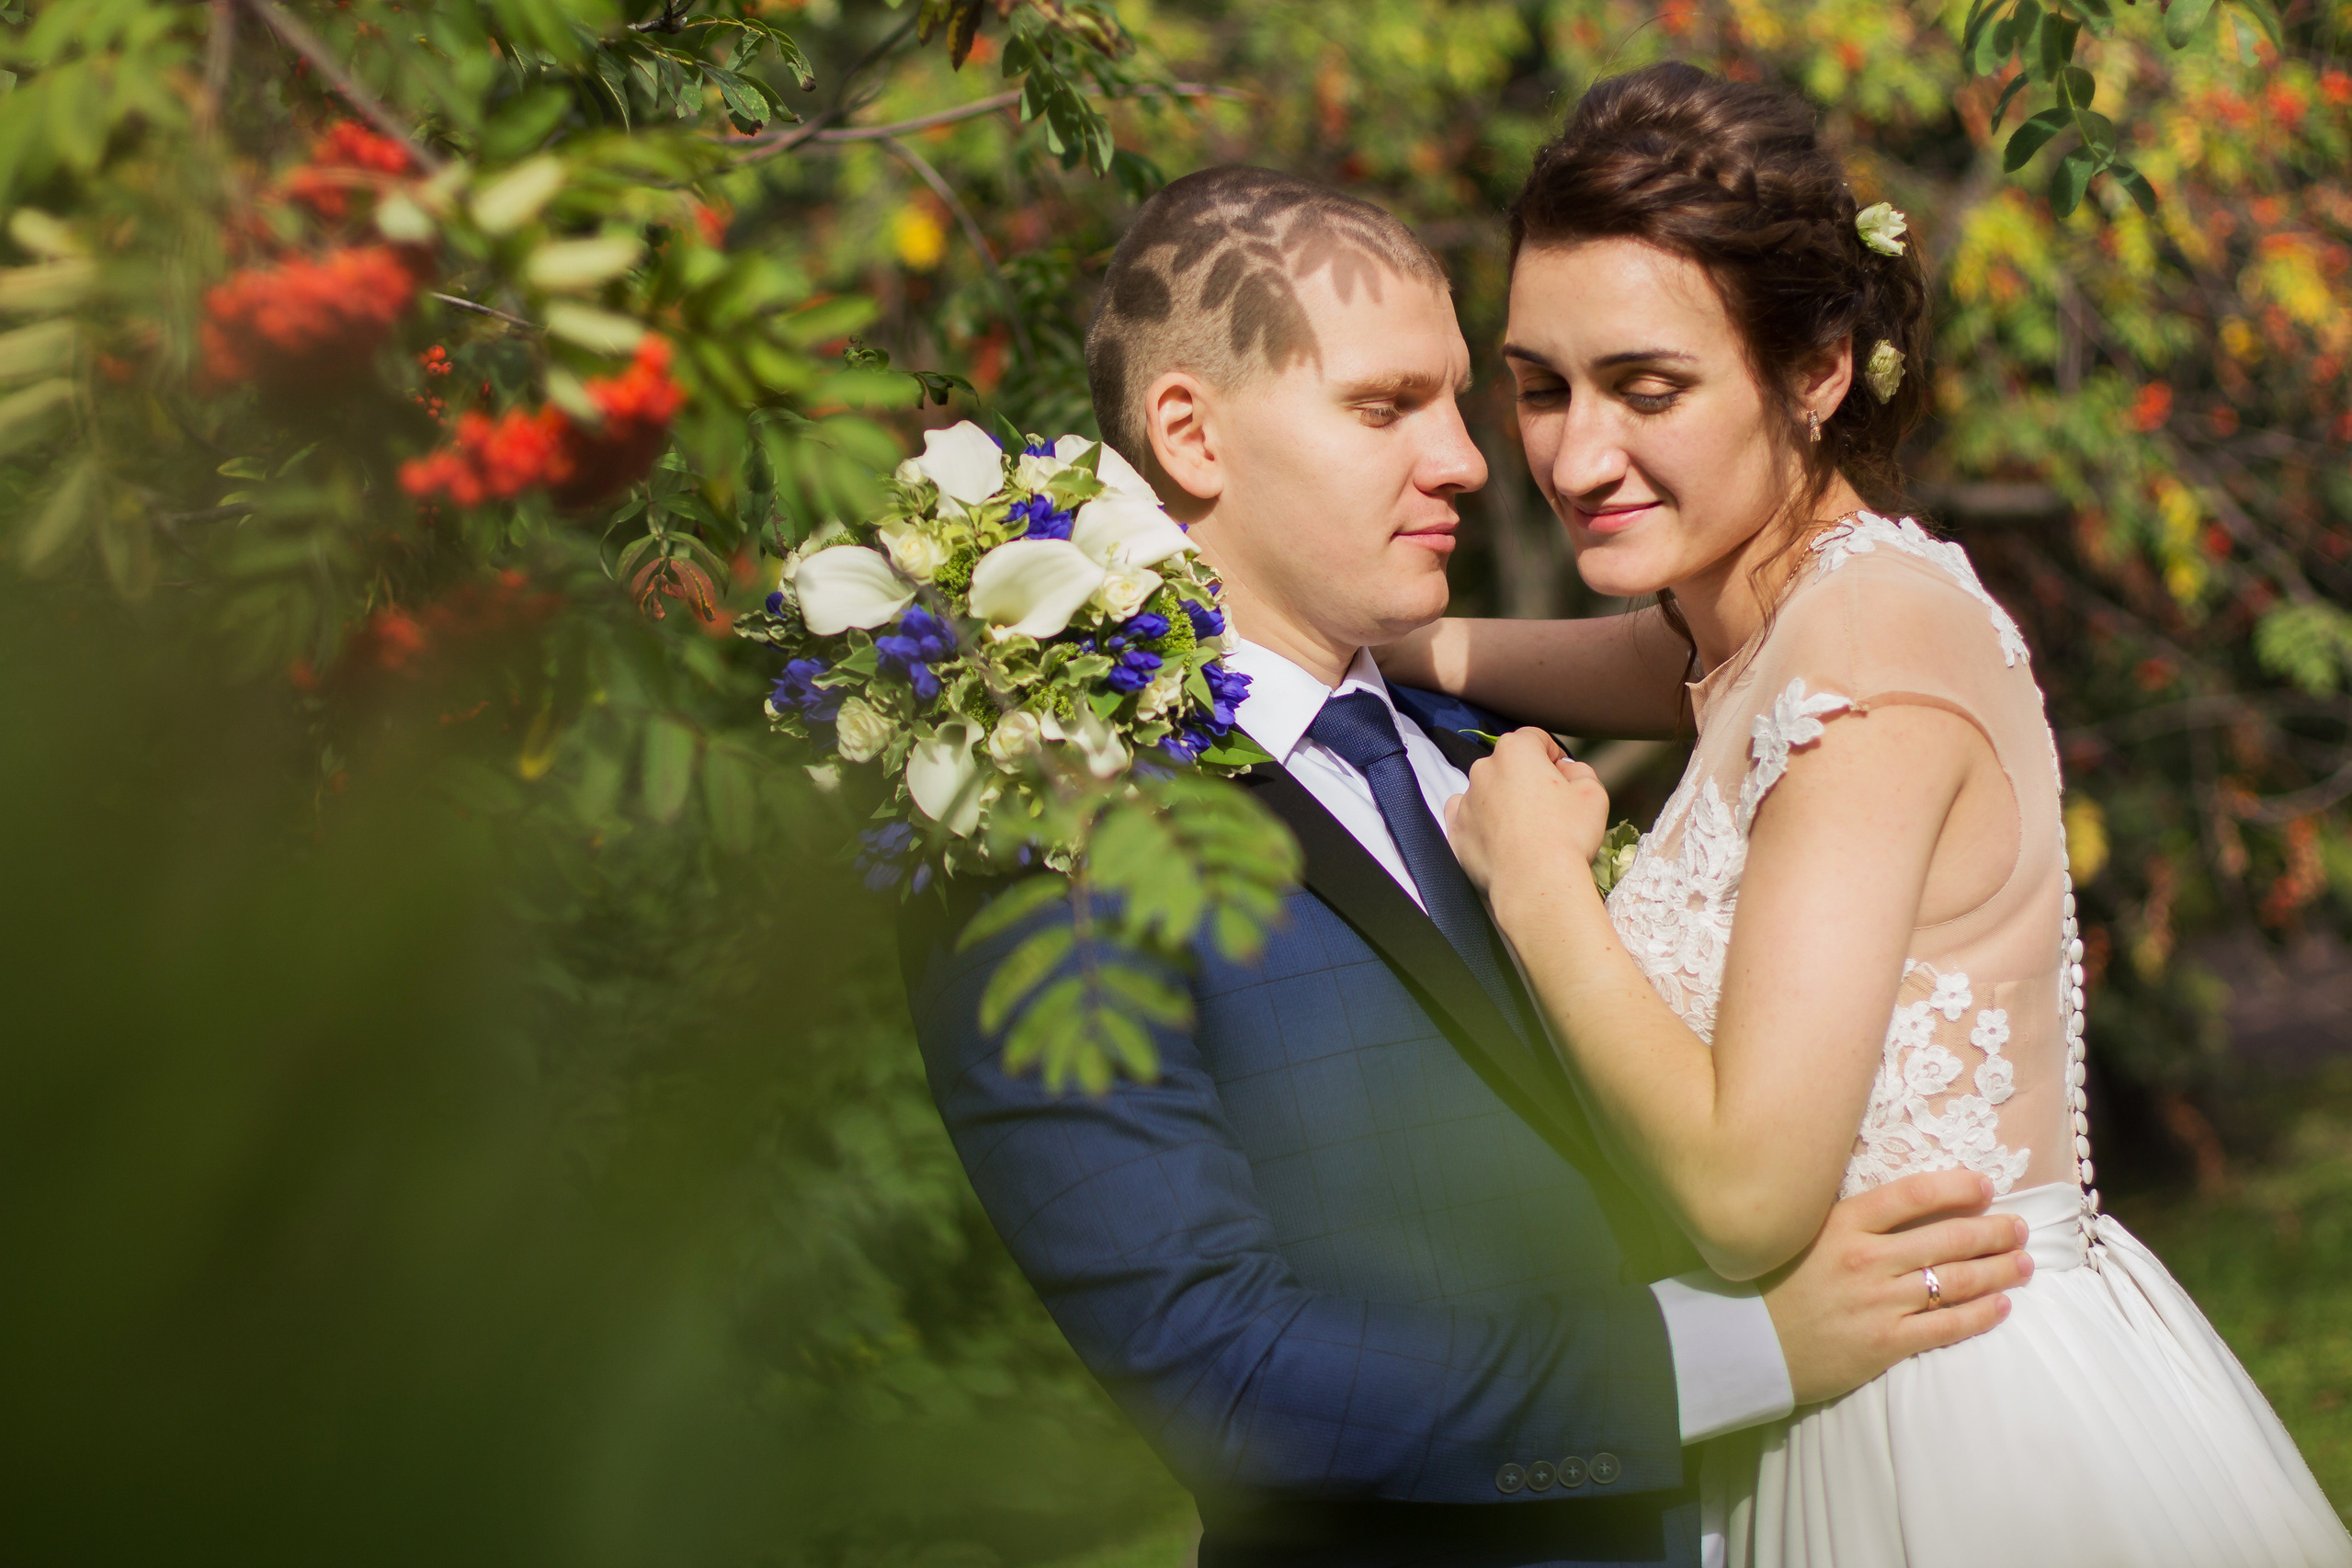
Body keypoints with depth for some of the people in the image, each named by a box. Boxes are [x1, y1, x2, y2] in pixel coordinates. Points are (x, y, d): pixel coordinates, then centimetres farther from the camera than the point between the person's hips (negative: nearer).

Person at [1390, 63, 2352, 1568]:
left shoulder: (1873, 647, -21)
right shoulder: (1849, 598, 5)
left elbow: (1748, 1184, -26)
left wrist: (1532, 874, -14)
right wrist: (1396, 639, 13)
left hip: (1993, 1443, -9)